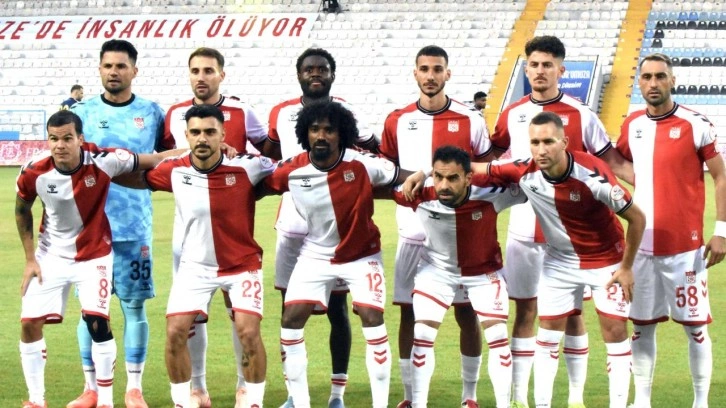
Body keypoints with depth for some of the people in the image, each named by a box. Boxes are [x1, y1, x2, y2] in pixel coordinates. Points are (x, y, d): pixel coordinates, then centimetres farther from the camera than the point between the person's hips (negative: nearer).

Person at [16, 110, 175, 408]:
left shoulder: (103, 161, -25)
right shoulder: (34, 172, -19)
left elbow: (153, 161, -15)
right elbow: (22, 211, 1)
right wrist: (30, 258, 1)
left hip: (94, 255, -2)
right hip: (51, 256, 2)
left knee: (97, 321, -16)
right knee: (30, 323, -3)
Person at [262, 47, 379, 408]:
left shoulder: (346, 113, 2)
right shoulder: (281, 113, 9)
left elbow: (375, 154, 6)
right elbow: (268, 155, 22)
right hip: (292, 225, 2)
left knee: (337, 308, 2)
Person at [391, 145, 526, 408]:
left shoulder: (490, 192, -33)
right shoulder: (420, 195, -30)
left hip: (484, 270, 0)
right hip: (437, 269, 1)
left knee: (498, 337, -4)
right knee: (422, 337, -4)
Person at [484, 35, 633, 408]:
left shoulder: (580, 115, -3)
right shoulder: (512, 115, 5)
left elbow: (613, 163, -1)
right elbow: (487, 160, 17)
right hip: (524, 232, 2)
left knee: (571, 313, 3)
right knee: (525, 311, 5)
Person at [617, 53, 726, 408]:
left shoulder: (695, 125, -8)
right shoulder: (631, 126, 6)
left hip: (685, 246, -4)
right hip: (643, 245, 4)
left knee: (695, 325, 1)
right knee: (641, 325, 8)